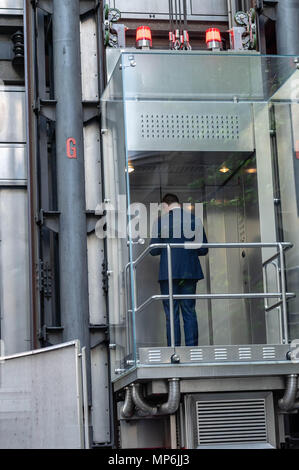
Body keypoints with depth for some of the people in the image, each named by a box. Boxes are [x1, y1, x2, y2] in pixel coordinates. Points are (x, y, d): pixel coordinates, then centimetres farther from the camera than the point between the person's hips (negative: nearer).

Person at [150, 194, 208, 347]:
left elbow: (154, 250, -5)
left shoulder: (161, 221, -5)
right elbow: (203, 249, 4)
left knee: (172, 315, 1)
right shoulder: (195, 220, 3)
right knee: (190, 313, 9)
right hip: (190, 272, 3)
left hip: (169, 273, -3)